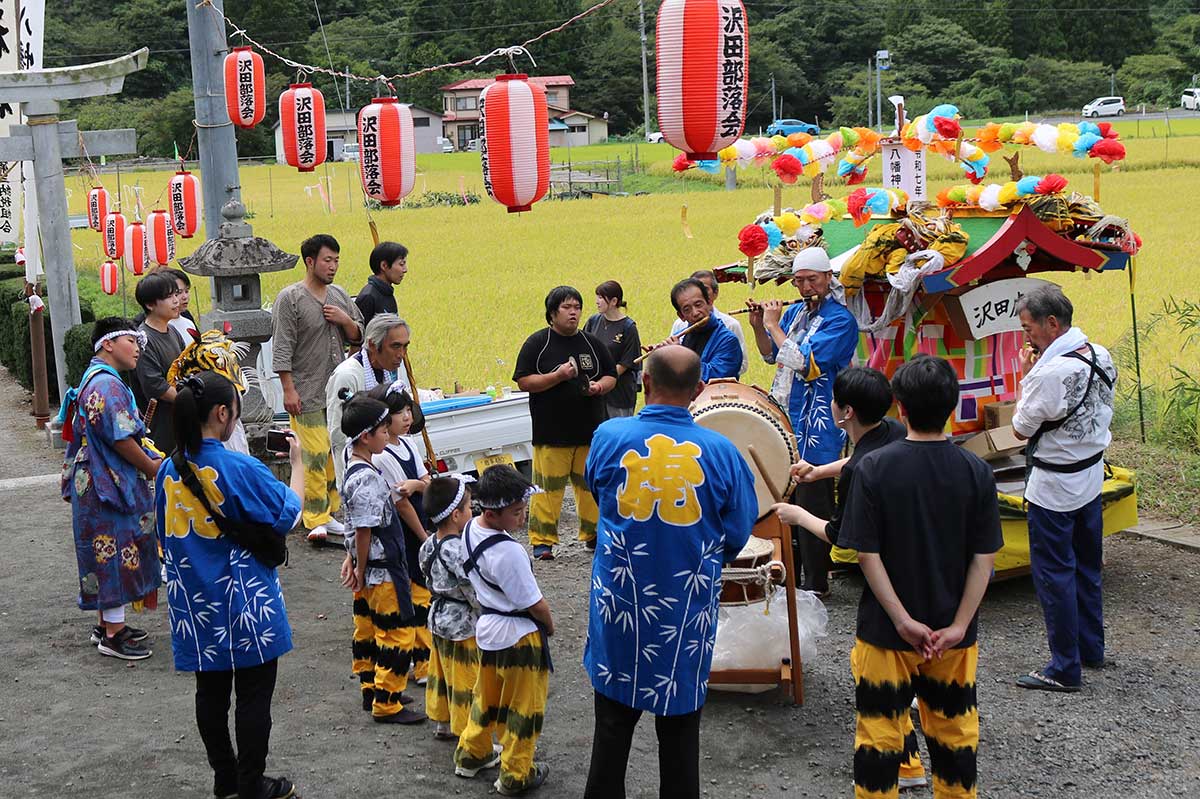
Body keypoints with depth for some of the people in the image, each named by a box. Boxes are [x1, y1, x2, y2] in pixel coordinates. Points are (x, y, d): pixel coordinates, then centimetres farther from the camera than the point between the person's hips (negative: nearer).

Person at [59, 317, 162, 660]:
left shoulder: (94, 379, 15)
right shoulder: (108, 385, -19)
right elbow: (121, 440, -22)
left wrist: (149, 460, 12)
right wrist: (154, 469, -10)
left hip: (97, 484, 11)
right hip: (110, 483, -11)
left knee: (107, 554, 17)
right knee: (116, 553, -3)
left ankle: (108, 624, 27)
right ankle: (113, 635, 4)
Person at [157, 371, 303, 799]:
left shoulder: (169, 470, -1)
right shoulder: (241, 469, -19)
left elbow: (166, 536, 10)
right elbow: (290, 514, -7)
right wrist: (297, 462, 6)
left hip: (194, 604, 6)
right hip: (244, 603, -6)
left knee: (211, 692, 16)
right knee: (254, 695, 7)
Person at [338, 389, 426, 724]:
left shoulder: (355, 469, 8)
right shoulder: (366, 478, -23)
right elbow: (363, 530, -22)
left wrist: (353, 562, 20)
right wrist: (360, 571, -15)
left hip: (369, 570, 10)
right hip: (382, 571, -10)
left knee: (367, 628, 18)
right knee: (393, 635, -3)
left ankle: (371, 691, 30)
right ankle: (387, 704, 4)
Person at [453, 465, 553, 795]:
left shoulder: (471, 530, -6)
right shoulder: (508, 552, -31)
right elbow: (535, 603, -20)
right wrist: (549, 625, -2)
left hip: (487, 628, 8)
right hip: (519, 636, -8)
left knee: (487, 696, 26)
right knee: (522, 707, 11)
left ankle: (471, 754, 43)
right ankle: (516, 775, 24)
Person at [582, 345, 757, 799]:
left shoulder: (608, 437, -12)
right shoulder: (720, 452, -13)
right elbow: (738, 536, -1)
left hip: (619, 606, 0)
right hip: (688, 611, 0)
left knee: (614, 722, 14)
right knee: (680, 729, 13)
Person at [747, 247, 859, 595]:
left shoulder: (840, 320, -14)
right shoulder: (795, 312, 11)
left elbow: (803, 362, -24)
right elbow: (771, 355, 21)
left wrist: (773, 324, -14)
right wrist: (758, 326, 4)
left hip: (816, 431, -8)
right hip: (785, 422, 8)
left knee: (812, 507, -2)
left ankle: (815, 584, 8)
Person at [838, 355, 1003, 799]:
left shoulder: (874, 468, -13)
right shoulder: (976, 472, -7)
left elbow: (867, 553, -14)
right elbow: (984, 557, -8)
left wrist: (903, 621, -12)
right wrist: (959, 625, -7)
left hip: (886, 630, -2)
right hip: (952, 633, 2)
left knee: (880, 733, 9)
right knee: (954, 730, 18)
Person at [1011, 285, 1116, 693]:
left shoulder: (1050, 372, -26)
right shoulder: (1101, 356, 0)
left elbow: (1021, 428, -14)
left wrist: (1025, 375, -5)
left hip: (1054, 487, -9)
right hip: (1091, 475, 9)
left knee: (1053, 573, 1)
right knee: (1086, 565, 20)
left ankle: (1065, 668, 6)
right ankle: (1091, 649, 32)